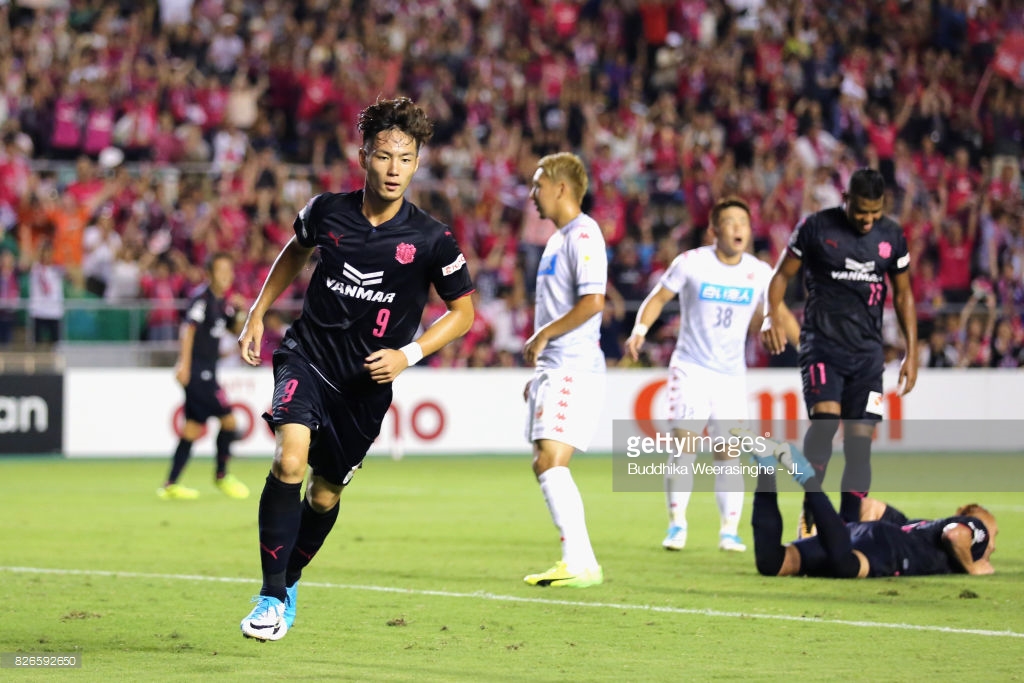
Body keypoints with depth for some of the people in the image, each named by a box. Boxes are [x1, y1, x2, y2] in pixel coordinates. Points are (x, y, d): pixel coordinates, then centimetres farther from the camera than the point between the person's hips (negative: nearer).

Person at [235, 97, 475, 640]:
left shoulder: (431, 240, -12)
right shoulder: (326, 211, -6)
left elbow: (462, 311, 1)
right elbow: (295, 251, 18)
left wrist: (408, 354, -12)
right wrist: (257, 314, 13)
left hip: (367, 381, 1)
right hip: (308, 356, 0)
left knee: (325, 493, 11)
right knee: (290, 459, -25)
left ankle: (289, 580, 40)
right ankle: (271, 595, -18)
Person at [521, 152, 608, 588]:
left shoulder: (583, 234, -12)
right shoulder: (559, 238, 20)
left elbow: (592, 302, -23)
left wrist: (542, 337, -14)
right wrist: (540, 371, 23)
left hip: (574, 368, -11)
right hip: (555, 369, 11)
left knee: (551, 462, -18)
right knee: (545, 466, 9)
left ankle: (581, 563, -19)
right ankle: (576, 559, 13)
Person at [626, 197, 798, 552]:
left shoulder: (759, 272, 0)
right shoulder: (691, 263, -7)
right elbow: (659, 297, 3)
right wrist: (640, 329, -12)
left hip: (731, 374, 2)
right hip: (690, 367, -2)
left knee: (728, 453, -2)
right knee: (684, 446, -10)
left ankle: (729, 531, 5)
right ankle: (677, 524, 2)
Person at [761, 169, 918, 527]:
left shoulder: (892, 235, 7)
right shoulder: (815, 227, -3)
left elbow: (903, 295, 16)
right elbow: (782, 274, 4)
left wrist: (911, 354, 12)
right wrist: (772, 316, -16)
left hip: (867, 351, 3)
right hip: (822, 344, -3)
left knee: (860, 440, -2)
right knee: (825, 417, -25)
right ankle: (811, 511, -15)